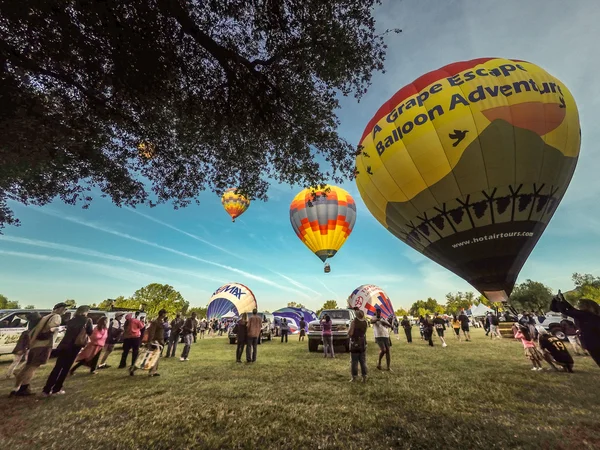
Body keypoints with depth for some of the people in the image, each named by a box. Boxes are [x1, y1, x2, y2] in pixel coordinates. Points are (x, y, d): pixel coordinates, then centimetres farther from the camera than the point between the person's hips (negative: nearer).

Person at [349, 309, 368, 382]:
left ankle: (354, 377, 9)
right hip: (363, 344, 5)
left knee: (354, 362, 5)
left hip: (355, 344, -5)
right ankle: (364, 377, 17)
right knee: (363, 361, 15)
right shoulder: (365, 322, -1)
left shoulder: (354, 322, -17)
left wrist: (349, 328, 2)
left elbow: (350, 333, -21)